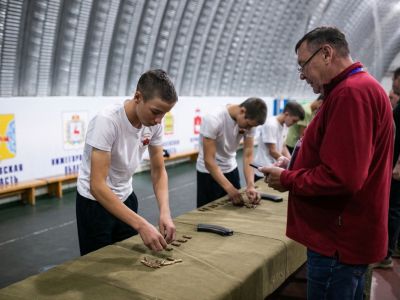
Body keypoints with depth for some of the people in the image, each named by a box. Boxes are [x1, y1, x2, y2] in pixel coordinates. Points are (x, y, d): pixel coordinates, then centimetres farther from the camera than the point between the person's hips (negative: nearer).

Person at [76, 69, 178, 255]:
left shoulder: (154, 124, -12)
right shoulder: (107, 121, -31)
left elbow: (158, 171, -3)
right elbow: (97, 185, -34)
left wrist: (165, 212, -21)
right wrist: (141, 225, -40)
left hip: (126, 197, 6)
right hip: (95, 202, -5)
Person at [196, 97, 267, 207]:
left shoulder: (250, 121, -12)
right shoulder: (213, 120, -29)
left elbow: (248, 155, -11)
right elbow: (209, 160, -28)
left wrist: (251, 185, -26)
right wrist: (229, 188, -35)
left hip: (231, 169, 5)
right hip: (209, 172, -5)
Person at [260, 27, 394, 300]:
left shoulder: (350, 93, -22)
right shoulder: (361, 87, 14)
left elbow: (341, 178, -28)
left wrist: (288, 180, -13)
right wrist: (296, 168, 7)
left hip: (339, 241, -10)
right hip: (348, 234, 10)